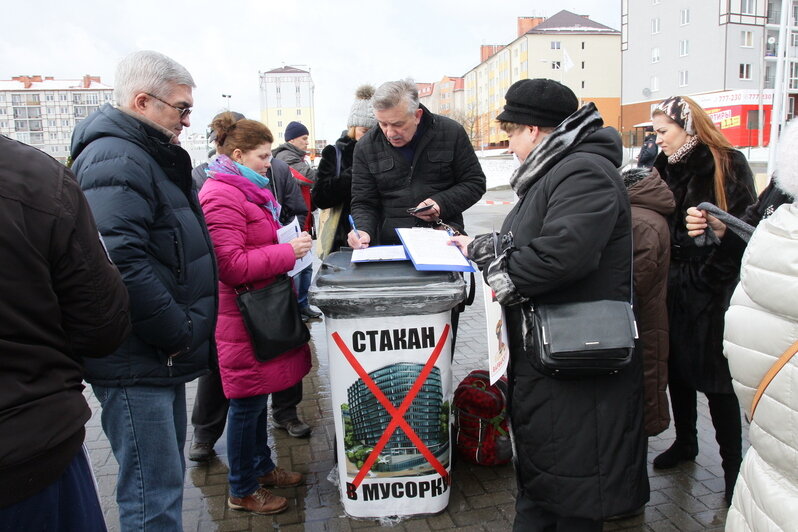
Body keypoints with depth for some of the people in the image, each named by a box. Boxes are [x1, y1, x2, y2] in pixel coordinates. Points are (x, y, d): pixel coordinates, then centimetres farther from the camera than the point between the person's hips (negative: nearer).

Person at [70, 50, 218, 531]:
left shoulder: (153, 157, 17)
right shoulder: (115, 160, -17)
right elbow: (121, 265, -30)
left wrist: (186, 333, 17)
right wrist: (179, 334, -21)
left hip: (164, 358, 10)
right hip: (138, 365, -10)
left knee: (167, 479, 22)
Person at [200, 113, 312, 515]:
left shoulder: (247, 189, 15)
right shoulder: (221, 197, -18)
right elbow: (231, 266, -25)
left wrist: (291, 243, 13)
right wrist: (288, 251, -20)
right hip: (243, 316, -10)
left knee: (257, 395, 20)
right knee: (247, 402, 3)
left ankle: (261, 466, 37)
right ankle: (242, 490, 20)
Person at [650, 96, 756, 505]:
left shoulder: (728, 164, -8)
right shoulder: (663, 166, 8)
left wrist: (713, 278, -16)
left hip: (710, 292, -5)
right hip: (671, 287, 6)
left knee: (716, 377, 2)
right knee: (676, 366, 16)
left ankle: (732, 462, 19)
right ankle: (685, 440, 36)